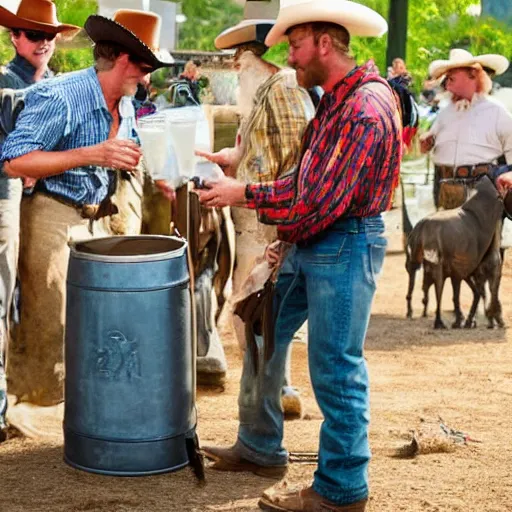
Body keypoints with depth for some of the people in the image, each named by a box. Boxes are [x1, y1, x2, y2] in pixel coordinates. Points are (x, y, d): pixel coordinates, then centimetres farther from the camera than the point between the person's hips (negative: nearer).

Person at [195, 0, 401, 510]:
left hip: (345, 245, -10)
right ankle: (260, 448, 32)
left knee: (335, 369, -1)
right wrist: (242, 184, 2)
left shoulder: (364, 110, -21)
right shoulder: (334, 100, 11)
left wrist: (246, 195, -14)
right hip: (310, 244, 10)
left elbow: (320, 204, -24)